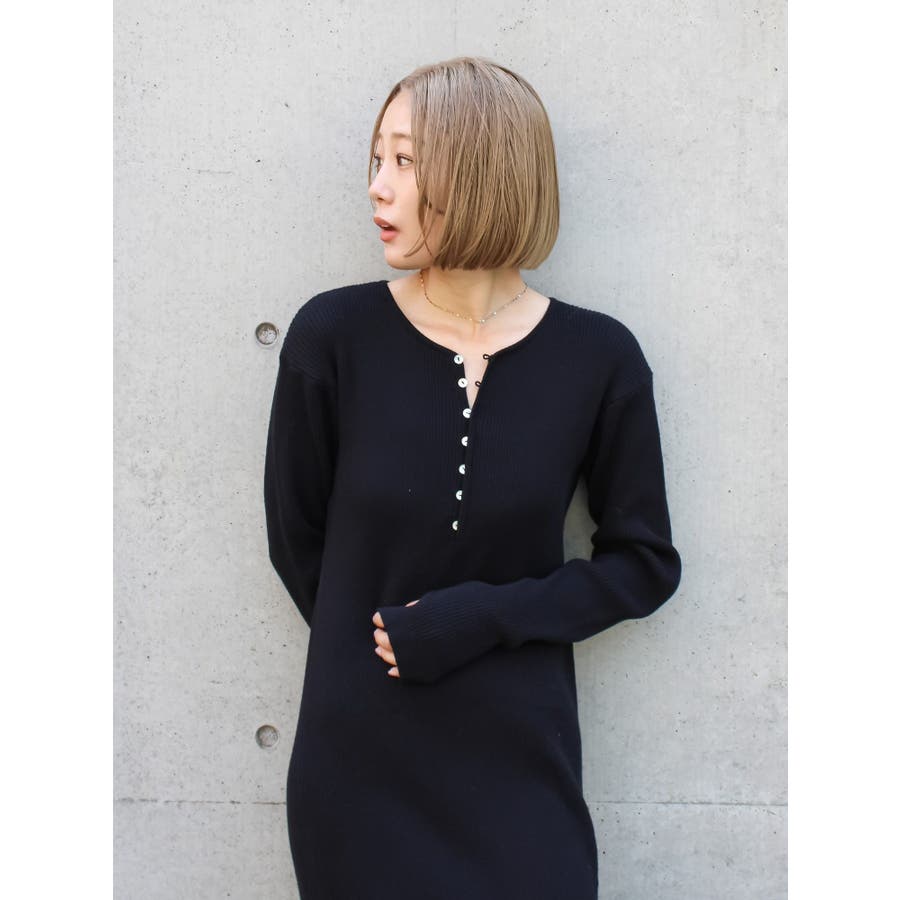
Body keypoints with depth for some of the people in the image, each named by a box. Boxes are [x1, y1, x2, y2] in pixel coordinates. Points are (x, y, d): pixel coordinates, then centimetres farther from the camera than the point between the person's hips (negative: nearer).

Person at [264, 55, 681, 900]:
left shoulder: (596, 357, -8)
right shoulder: (333, 335, -9)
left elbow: (645, 565, 0)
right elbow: (296, 538, 3)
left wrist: (482, 618, -12)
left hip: (520, 766, 0)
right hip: (356, 766, 0)